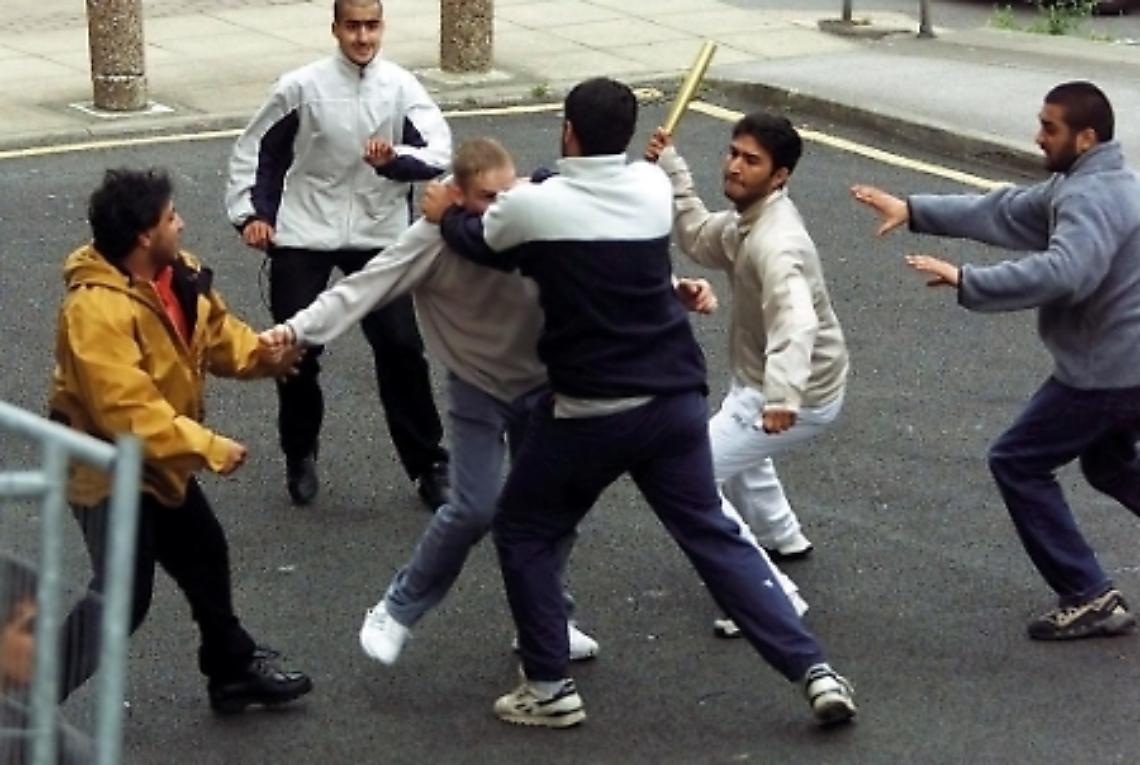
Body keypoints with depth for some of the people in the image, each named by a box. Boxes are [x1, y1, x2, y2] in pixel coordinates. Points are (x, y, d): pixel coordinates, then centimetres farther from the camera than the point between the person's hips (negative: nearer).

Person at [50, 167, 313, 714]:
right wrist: (208, 447, -31)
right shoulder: (97, 309, -33)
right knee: (121, 596, -10)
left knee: (205, 556, 23)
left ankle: (234, 671, 44)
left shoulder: (177, 275, -4)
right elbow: (128, 412, -36)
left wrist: (262, 354, -12)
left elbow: (215, 329, 9)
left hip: (157, 460, 10)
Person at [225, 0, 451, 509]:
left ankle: (428, 465, 10)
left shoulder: (402, 87, -6)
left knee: (401, 348, -3)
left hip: (378, 236, 0)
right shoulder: (302, 86, -7)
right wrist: (249, 213, -5)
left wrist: (395, 159, -33)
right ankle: (300, 457, 26)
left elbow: (441, 153, -15)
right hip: (304, 236, 0)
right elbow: (254, 150, 4)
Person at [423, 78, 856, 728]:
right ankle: (815, 669, 4)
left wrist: (446, 213, 33)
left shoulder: (533, 205, -11)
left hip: (590, 411, -4)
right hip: (675, 399, 4)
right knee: (715, 536, 11)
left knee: (524, 533, 16)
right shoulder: (654, 187, 1)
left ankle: (550, 688, 14)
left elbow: (478, 242, 12)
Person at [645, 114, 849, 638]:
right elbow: (699, 240, 12)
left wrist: (783, 398, -62)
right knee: (732, 442, 37)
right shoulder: (746, 219, -2)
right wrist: (671, 171, 1)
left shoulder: (775, 243, -32)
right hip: (759, 380, 10)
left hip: (798, 398, -10)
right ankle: (783, 539, 58)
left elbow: (795, 324, -47)